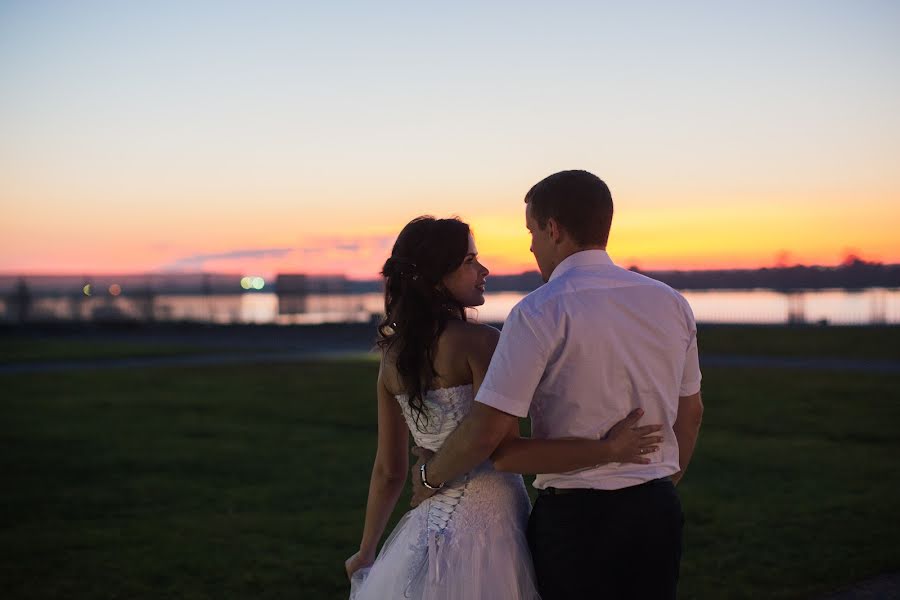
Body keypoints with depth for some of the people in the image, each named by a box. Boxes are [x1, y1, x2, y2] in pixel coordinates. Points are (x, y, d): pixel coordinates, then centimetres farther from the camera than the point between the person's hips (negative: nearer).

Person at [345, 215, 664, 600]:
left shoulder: (393, 355, 6)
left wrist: (366, 553, 21)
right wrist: (607, 448, -18)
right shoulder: (479, 341, -15)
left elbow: (388, 471, 9)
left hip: (432, 521, 7)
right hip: (486, 524, -7)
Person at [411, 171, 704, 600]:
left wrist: (430, 477, 0)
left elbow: (486, 431, -17)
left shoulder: (540, 312, -15)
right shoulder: (671, 303, 3)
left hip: (575, 516, -5)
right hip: (658, 510, 5)